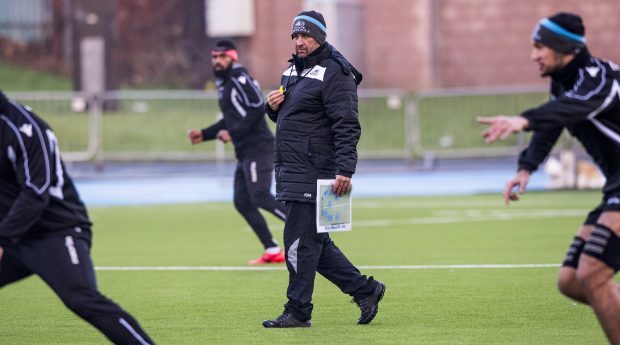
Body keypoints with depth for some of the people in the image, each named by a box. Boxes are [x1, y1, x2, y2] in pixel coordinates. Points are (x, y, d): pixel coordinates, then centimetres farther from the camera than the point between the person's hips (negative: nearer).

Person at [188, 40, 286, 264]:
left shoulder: (239, 80, -11)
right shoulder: (224, 83, 19)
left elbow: (257, 108, -23)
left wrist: (232, 133, -22)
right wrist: (204, 135, 22)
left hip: (257, 147, -10)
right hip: (245, 152, 10)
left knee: (261, 197, -18)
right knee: (242, 202, 7)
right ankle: (272, 251, 8)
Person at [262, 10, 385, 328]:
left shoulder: (334, 73, -10)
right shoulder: (293, 70, 18)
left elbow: (347, 125, -17)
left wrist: (345, 170, -25)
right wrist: (273, 107, 6)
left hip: (313, 176, -9)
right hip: (291, 172, 9)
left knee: (300, 242, -7)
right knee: (314, 243, 12)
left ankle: (298, 311, 0)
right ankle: (365, 290, 20)